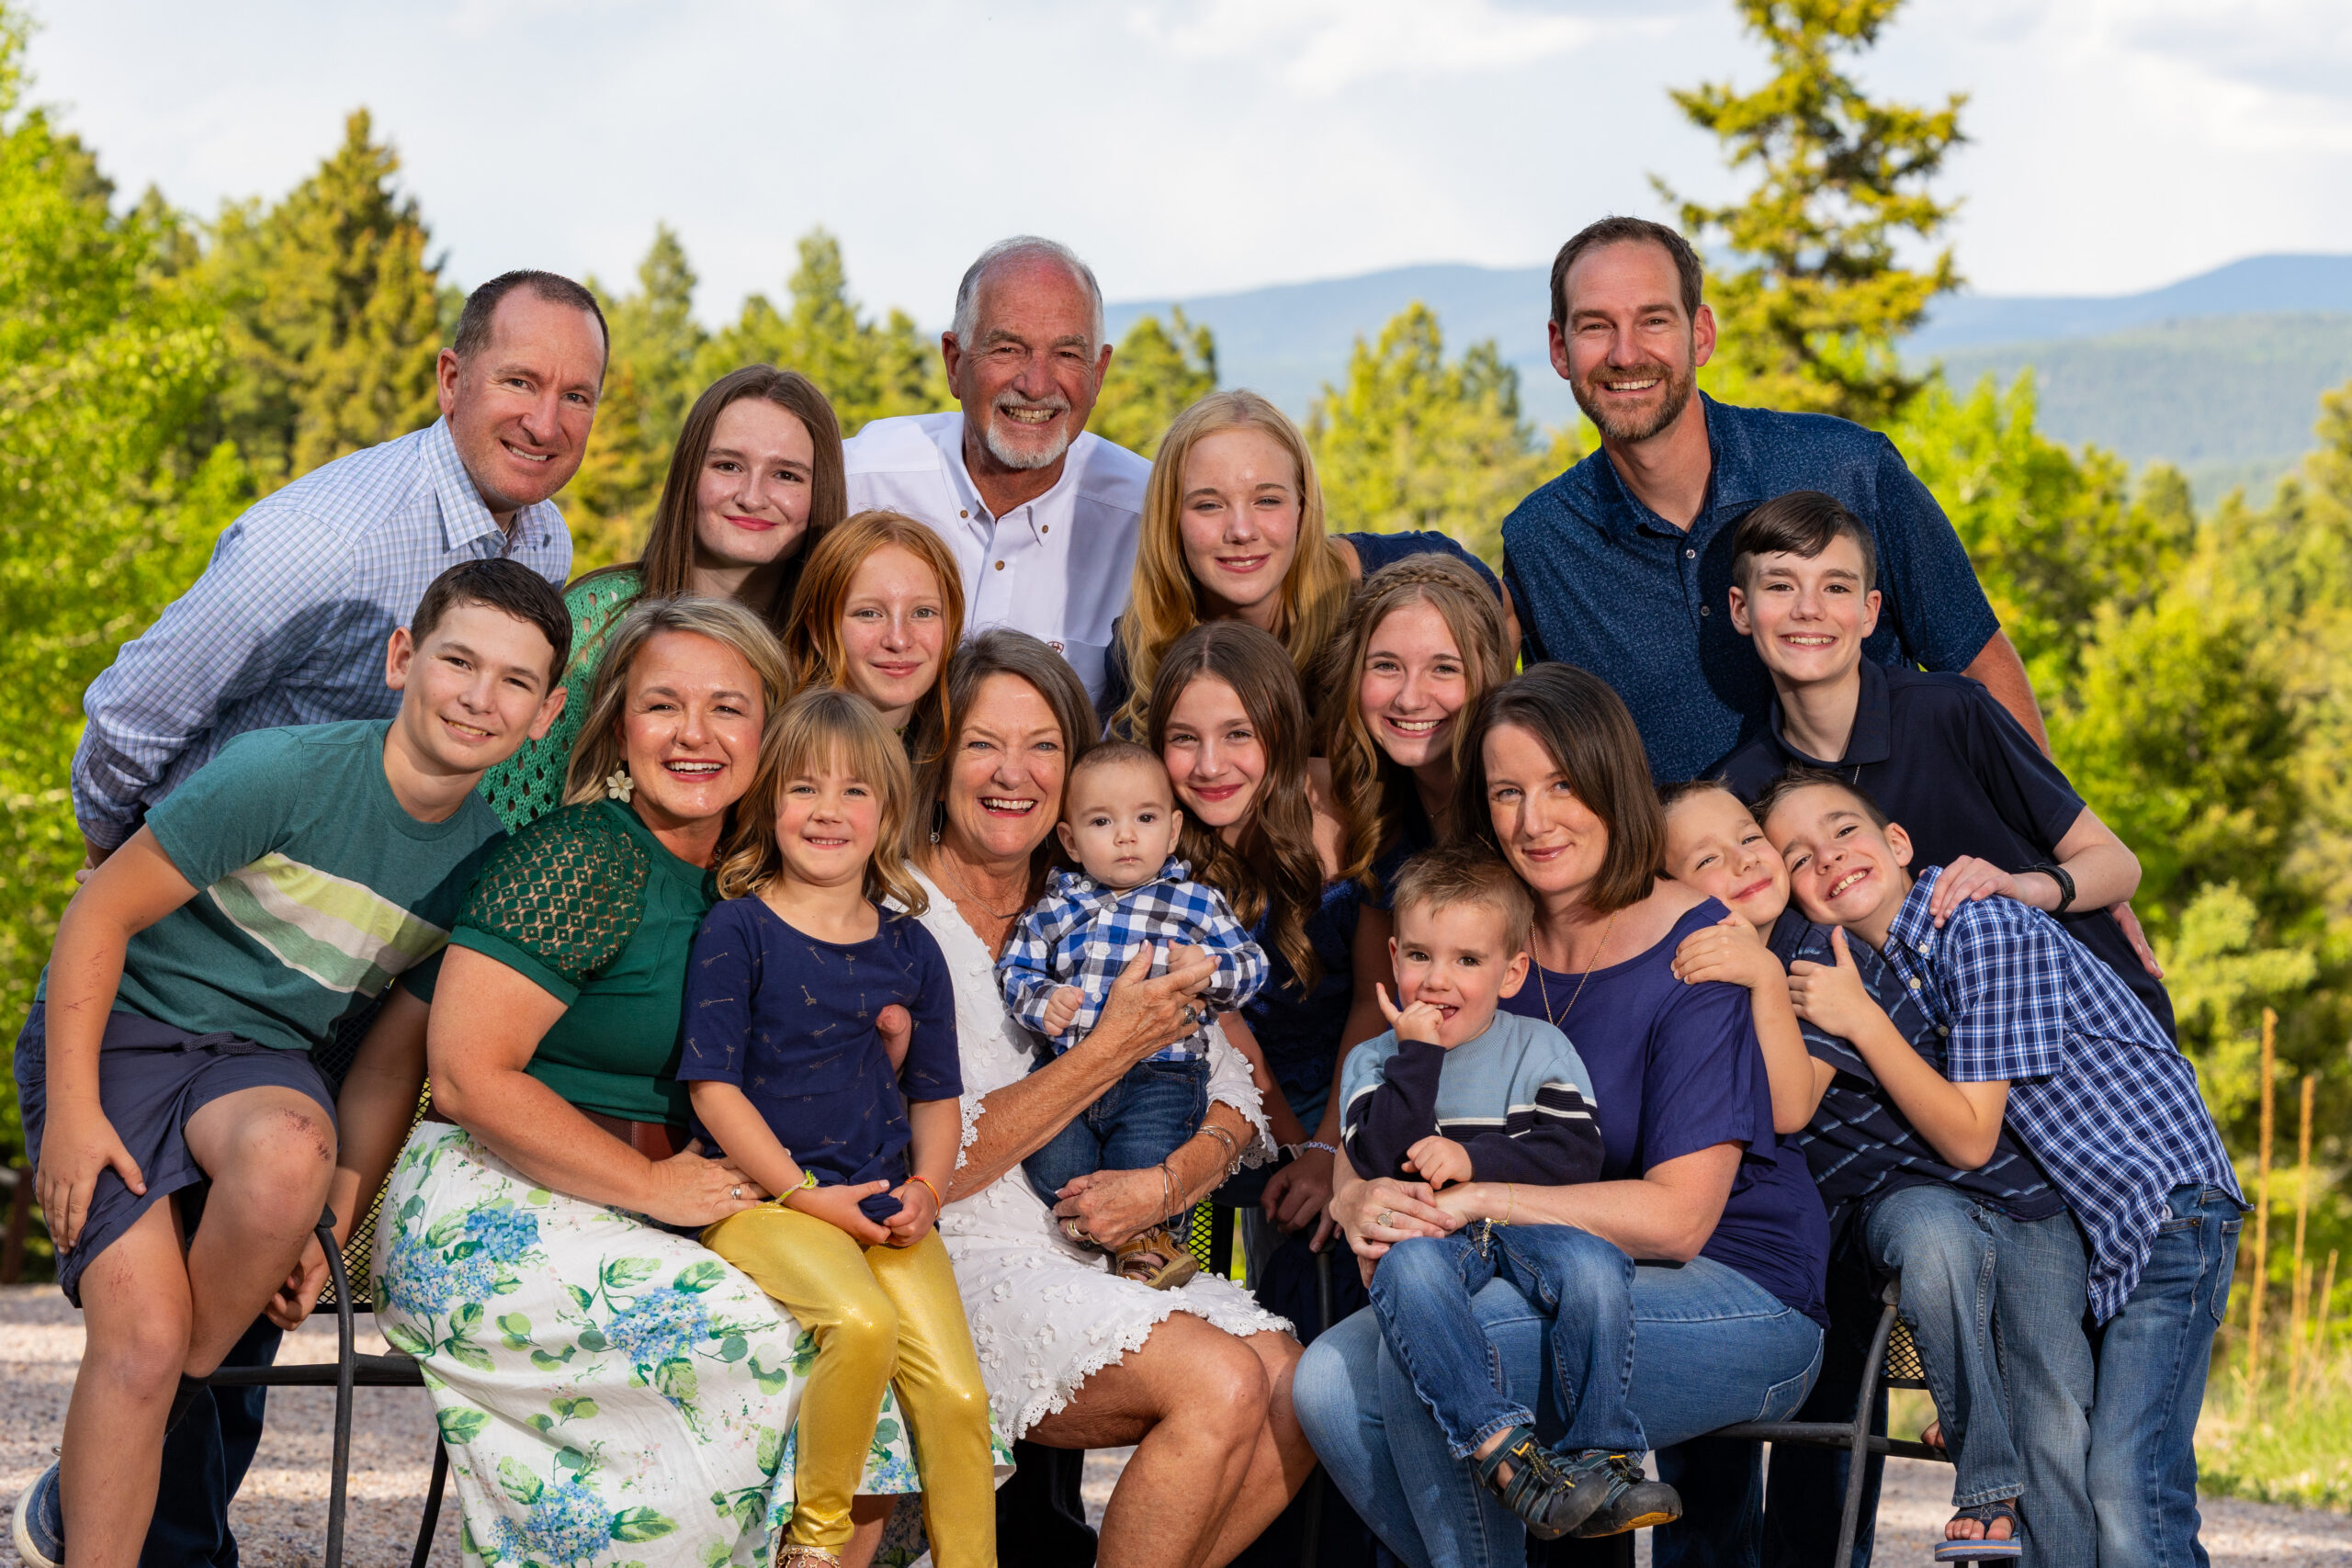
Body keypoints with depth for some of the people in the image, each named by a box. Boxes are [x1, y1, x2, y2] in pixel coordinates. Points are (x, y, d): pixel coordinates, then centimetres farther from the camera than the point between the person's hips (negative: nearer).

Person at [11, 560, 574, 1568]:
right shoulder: (284, 773, -18)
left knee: (287, 1154, -34)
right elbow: (100, 914, -11)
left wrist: (333, 1225, -4)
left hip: (262, 1063, 3)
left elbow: (396, 1058, 6)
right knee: (145, 1336, -23)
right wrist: (71, 1110, -14)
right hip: (120, 1030, -3)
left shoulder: (489, 867, -1)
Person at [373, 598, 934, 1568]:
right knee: (764, 1344, -26)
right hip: (493, 1210, -7)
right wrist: (655, 1185, -14)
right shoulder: (589, 858, -11)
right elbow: (467, 1077, -17)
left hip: (625, 1227, 7)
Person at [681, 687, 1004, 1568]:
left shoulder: (910, 950, 12)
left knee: (957, 1394, -14)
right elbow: (714, 1085, -6)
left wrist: (927, 1187, -2)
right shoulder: (738, 932, -1)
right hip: (760, 1194, -4)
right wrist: (807, 1195, -12)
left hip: (882, 1204, 4)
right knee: (862, 1321, -32)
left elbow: (936, 1094, 17)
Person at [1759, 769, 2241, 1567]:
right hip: (2078, 1226, 9)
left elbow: (1970, 1137, -17)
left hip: (2166, 1206, -9)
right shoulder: (1890, 967, 9)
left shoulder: (1984, 930, -17)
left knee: (2126, 1491, -18)